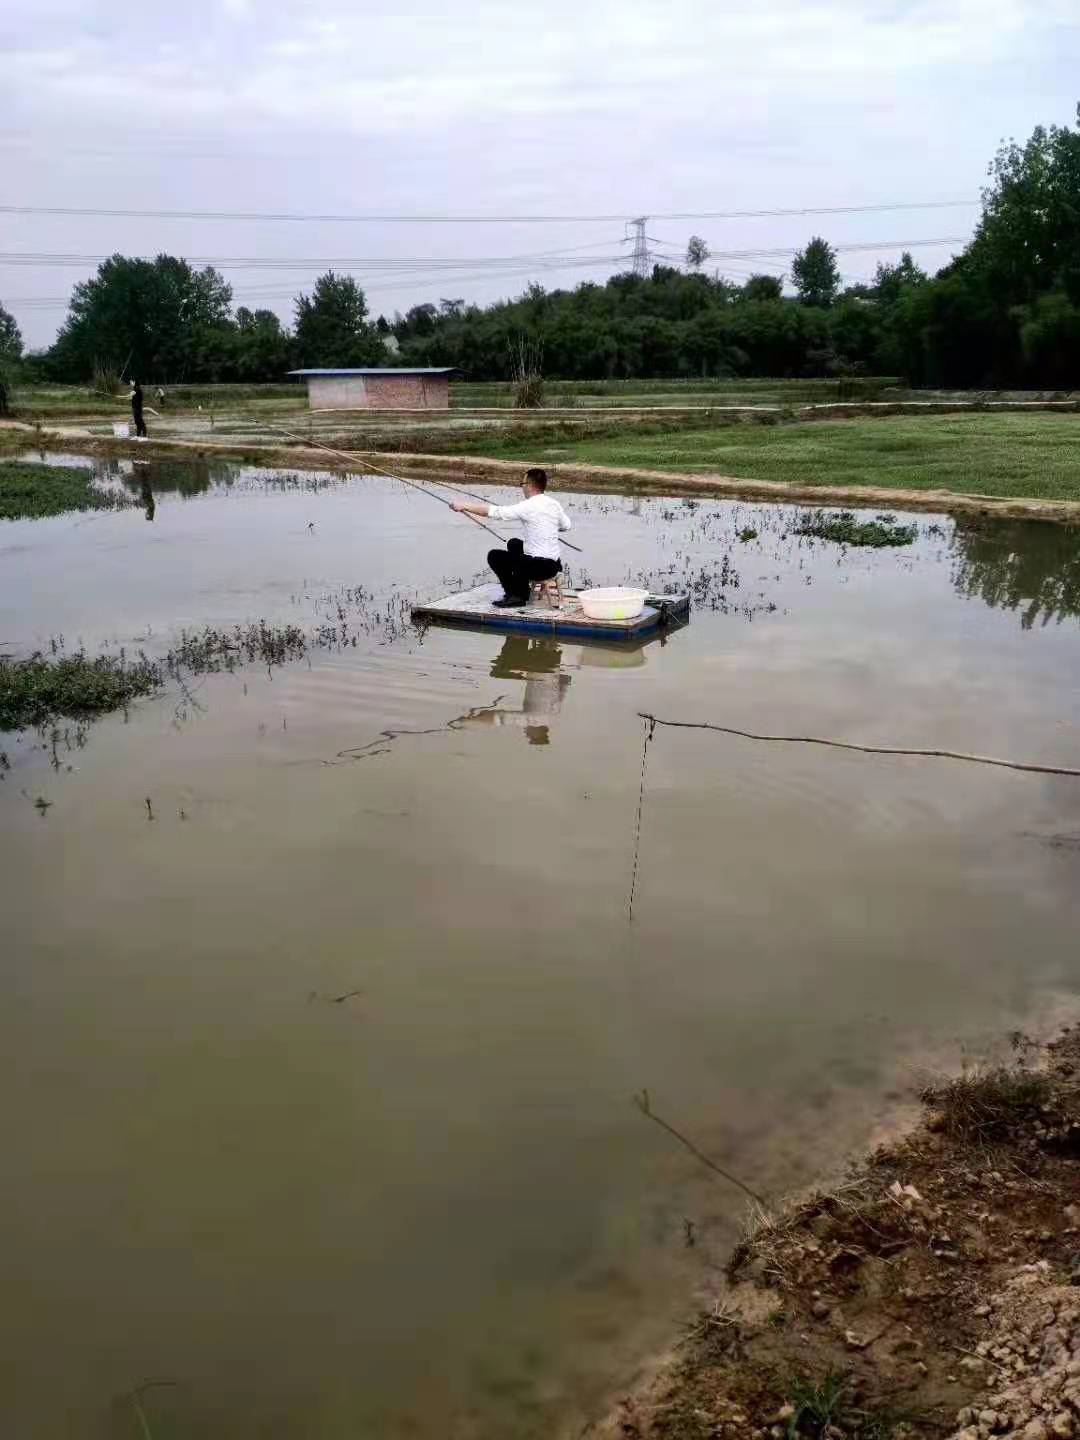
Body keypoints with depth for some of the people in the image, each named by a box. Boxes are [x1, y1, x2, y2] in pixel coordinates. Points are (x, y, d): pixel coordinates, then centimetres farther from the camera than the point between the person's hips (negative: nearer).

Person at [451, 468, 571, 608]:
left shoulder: (528, 507, -16)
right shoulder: (554, 504, 4)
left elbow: (494, 512, -14)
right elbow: (566, 525, 20)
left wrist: (465, 506, -5)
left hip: (538, 567, -8)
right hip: (555, 565, 8)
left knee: (494, 555, 6)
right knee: (514, 543, 30)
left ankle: (516, 595, 7)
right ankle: (521, 590, 30)